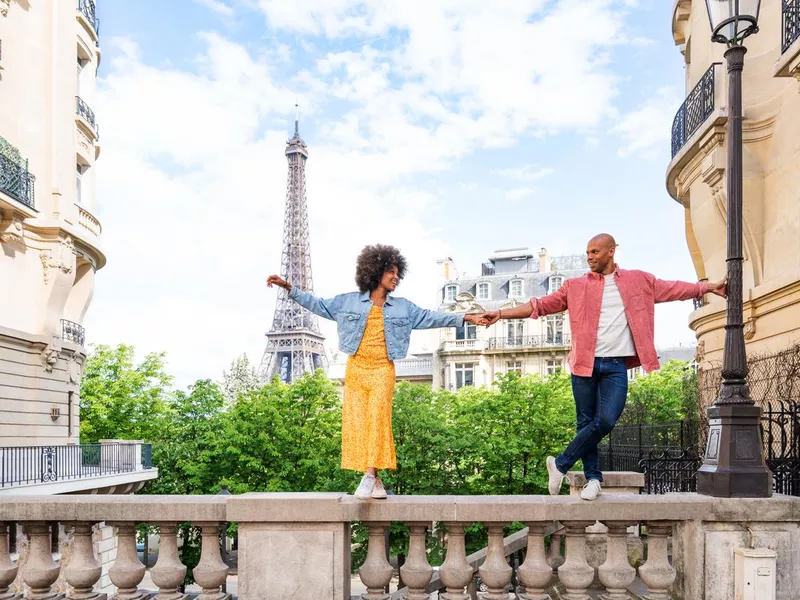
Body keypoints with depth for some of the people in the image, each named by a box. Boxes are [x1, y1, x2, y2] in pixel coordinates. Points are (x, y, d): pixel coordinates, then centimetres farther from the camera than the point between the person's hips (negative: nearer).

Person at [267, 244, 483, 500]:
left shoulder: (403, 307, 13)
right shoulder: (349, 301, 9)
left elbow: (431, 318, 13)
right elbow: (318, 305, 11)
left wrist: (466, 318, 7)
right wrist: (288, 287, 6)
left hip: (383, 370, 0)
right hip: (356, 368, 1)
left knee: (378, 417, -18)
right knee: (357, 422, -4)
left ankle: (370, 476, -21)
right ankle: (376, 483, 1)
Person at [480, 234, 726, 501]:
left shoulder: (638, 280, 10)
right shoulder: (576, 286, 7)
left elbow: (674, 289, 15)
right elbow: (540, 305, 5)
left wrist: (710, 287, 10)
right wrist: (501, 313, -2)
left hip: (616, 366, 0)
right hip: (585, 364, 1)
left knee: (606, 421, -14)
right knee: (586, 423, 4)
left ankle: (561, 464, 3)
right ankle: (593, 478, 19)